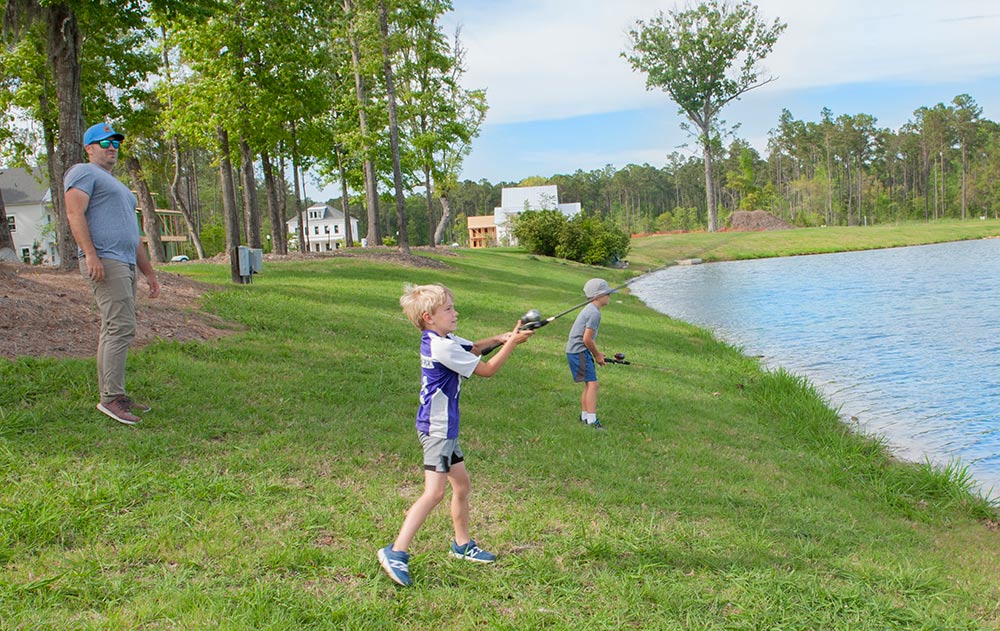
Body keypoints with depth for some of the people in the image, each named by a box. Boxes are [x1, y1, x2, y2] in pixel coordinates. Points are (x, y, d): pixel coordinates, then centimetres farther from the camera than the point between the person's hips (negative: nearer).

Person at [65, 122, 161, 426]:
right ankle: (111, 396, -17)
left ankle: (111, 396, 10)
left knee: (113, 331, 8)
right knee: (122, 327, -17)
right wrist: (90, 254, -25)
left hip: (125, 264, 10)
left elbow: (132, 234, 31)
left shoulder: (117, 186, 30)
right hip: (104, 262, -10)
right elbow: (75, 213, -14)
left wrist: (149, 272, 26)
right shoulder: (84, 173, 1)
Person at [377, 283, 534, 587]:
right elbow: (486, 369, -14)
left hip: (443, 427, 10)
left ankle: (463, 545, 31)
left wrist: (497, 339, 5)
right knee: (434, 492, -14)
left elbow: (472, 348, 24)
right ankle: (396, 552, -13)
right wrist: (512, 343, -7)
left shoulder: (441, 339, 8)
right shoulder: (443, 347, -20)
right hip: (437, 428, -10)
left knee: (461, 485, 18)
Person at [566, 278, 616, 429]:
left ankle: (584, 416, 27)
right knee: (592, 383, -13)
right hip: (579, 351, -11)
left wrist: (596, 353, 16)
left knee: (588, 384, 17)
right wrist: (597, 354, -5)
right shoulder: (595, 313, -18)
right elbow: (587, 339, -19)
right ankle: (592, 421, -16)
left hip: (576, 351, 11)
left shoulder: (590, 309, 14)